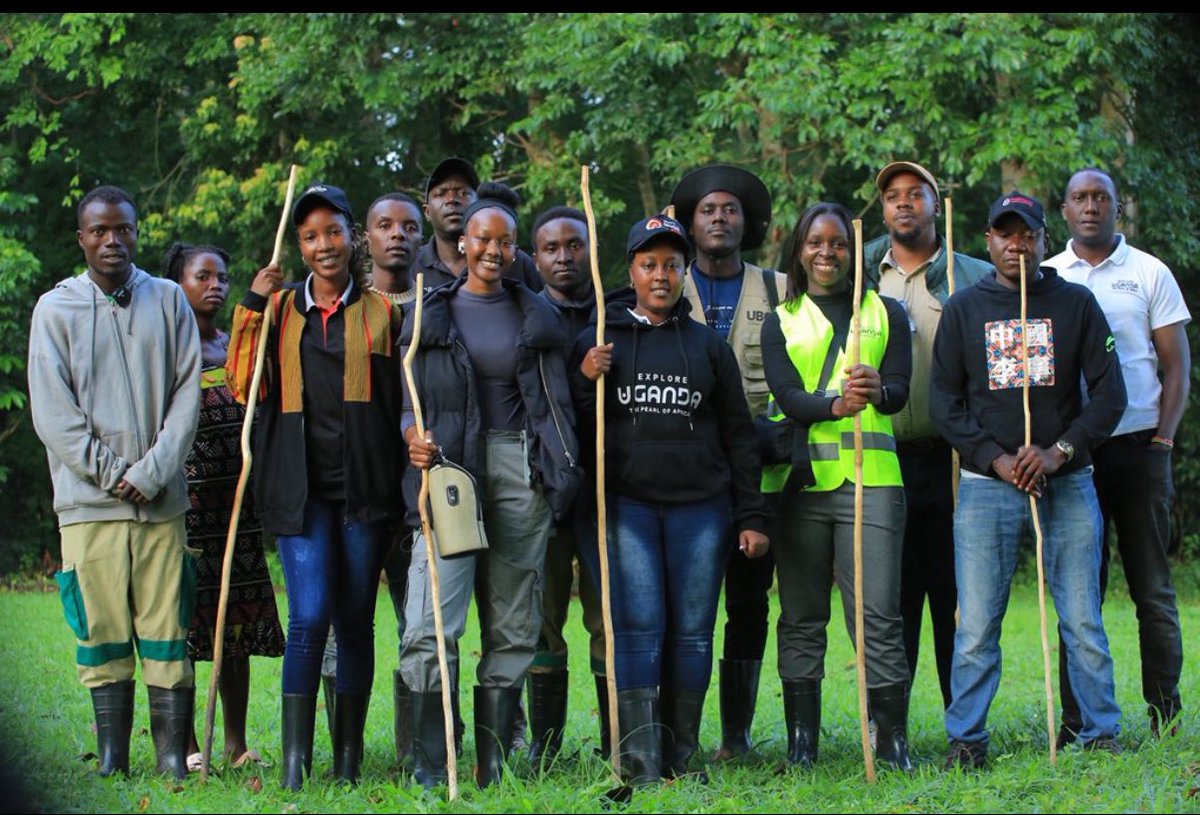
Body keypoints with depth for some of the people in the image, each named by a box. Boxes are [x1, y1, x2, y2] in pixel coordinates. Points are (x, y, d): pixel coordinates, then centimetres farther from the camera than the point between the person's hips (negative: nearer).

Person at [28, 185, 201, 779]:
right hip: (89, 502, -1)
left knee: (167, 631, -1)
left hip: (160, 501, 1)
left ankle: (174, 759, 1)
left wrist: (151, 473, -7)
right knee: (102, 634, 0)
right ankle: (111, 762, 5)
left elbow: (187, 395, 4)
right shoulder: (56, 308, 5)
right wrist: (112, 473, -7)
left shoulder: (168, 301, 9)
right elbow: (52, 412, 0)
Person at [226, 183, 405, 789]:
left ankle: (348, 760, 15)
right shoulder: (279, 308, 10)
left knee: (355, 621, 6)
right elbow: (244, 386, 1)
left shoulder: (381, 311, 9)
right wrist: (252, 307, -4)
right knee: (310, 618, -13)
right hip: (302, 487, -1)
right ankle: (294, 764, -11)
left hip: (365, 487, 1)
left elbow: (402, 399, 14)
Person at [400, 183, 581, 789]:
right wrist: (414, 437, -14)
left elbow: (555, 401, 16)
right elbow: (410, 398, 7)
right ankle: (429, 772, -12)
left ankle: (493, 768, 11)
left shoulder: (535, 315, 13)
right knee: (431, 627, -15)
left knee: (513, 629, 5)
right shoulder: (432, 313, 9)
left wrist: (562, 471, 6)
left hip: (521, 471, 3)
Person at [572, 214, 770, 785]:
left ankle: (682, 760, 12)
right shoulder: (597, 342, 8)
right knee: (639, 630, -9)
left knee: (692, 633, 3)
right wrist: (586, 383, -12)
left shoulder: (709, 346, 12)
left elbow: (738, 436, 13)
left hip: (701, 508, 2)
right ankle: (641, 767, -8)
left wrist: (751, 517, 8)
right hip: (627, 507, -2)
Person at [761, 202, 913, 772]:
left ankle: (892, 741, -3)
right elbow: (787, 396, -4)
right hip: (799, 482, 1)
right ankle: (801, 742, 9)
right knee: (801, 617, 4)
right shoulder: (781, 323, 13)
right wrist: (835, 405, -25)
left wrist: (878, 392, -26)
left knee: (879, 613, -7)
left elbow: (900, 388, -1)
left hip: (871, 478, -1)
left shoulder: (886, 313, 13)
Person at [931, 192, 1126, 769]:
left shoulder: (1075, 304, 7)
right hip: (986, 487, 0)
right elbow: (945, 401, 4)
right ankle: (965, 739, 4)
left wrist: (1059, 451, -10)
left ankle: (1101, 735, 9)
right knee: (976, 624, -3)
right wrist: (995, 459, -9)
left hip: (1067, 484, 0)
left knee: (1082, 622, 1)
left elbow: (1109, 394, 3)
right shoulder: (963, 309, 8)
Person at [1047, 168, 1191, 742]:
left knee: (1152, 588, 0)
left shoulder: (1149, 273, 7)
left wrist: (1163, 439, -6)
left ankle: (1165, 713, 5)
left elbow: (1177, 366, 6)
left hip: (1137, 445, -1)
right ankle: (1077, 720, 4)